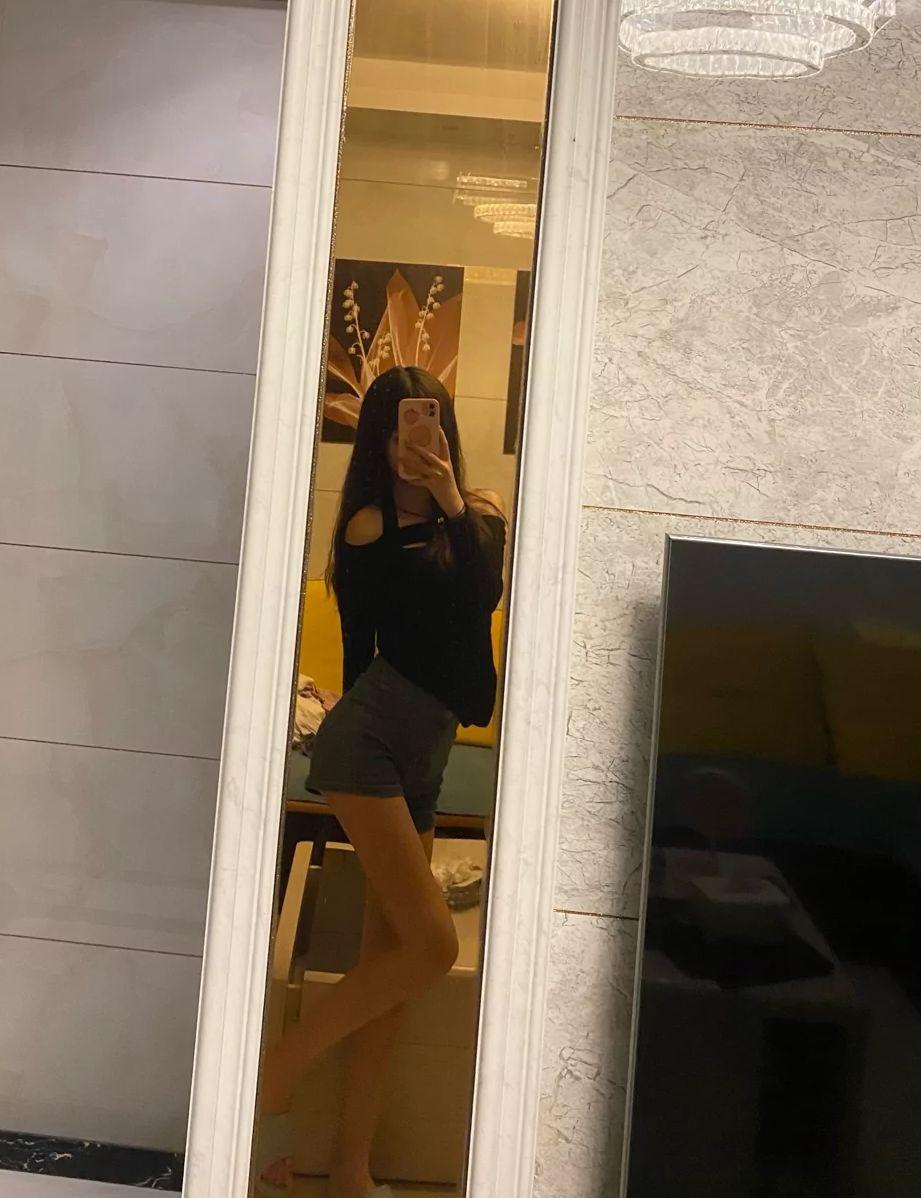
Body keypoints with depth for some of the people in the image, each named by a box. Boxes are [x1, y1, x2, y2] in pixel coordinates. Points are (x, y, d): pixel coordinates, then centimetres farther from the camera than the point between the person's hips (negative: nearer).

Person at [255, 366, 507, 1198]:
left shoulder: (477, 518, 12)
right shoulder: (372, 525, -2)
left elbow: (485, 598, -7)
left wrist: (456, 506, -13)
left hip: (423, 759, 6)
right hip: (368, 744, -6)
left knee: (388, 962, 8)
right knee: (432, 947, -15)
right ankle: (275, 1073, 3)